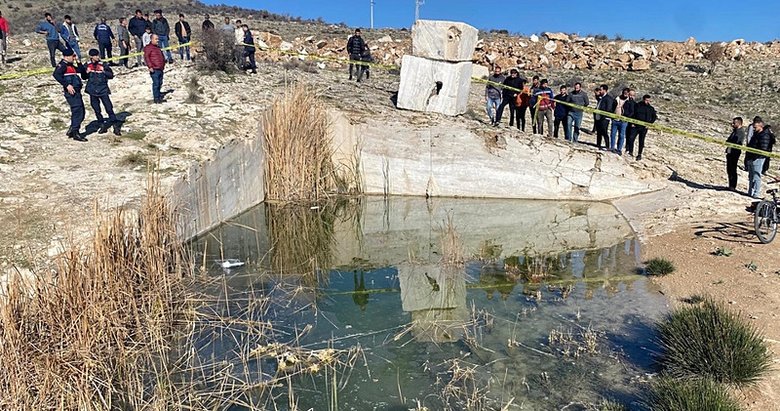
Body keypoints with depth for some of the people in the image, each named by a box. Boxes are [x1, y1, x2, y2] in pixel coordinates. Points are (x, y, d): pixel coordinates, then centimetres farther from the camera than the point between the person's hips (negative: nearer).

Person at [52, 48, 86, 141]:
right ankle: (75, 133, -10)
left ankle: (71, 131, 23)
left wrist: (78, 62, 16)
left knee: (80, 112, 13)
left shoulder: (71, 66, 22)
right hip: (71, 92, -10)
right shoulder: (62, 65, -7)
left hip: (76, 91, 10)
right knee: (77, 111, -13)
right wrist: (67, 85, -28)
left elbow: (81, 70, 28)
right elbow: (56, 74, -22)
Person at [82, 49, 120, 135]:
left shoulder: (104, 64, -4)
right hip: (92, 91, 3)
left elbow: (111, 75, -3)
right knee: (97, 110, 9)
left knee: (109, 108, -7)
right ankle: (102, 126, 21)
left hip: (103, 90, -3)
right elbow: (84, 77, 12)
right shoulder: (87, 65, 3)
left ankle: (116, 127, -3)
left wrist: (104, 71, -20)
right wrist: (87, 72, -8)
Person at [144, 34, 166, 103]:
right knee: (156, 84, -9)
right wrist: (150, 66, -19)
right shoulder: (148, 47, -7)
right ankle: (156, 99, -6)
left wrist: (163, 65, 25)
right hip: (154, 70, -8)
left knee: (160, 84, 13)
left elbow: (162, 57, 31)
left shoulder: (158, 47, 20)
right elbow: (146, 57, -14)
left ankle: (159, 96, 23)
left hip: (160, 69, 8)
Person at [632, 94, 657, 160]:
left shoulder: (651, 108, 4)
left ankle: (639, 154, 12)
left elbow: (654, 117, 12)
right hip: (636, 125, 0)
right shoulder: (637, 106, 0)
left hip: (644, 127, 0)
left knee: (641, 141, 3)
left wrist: (650, 123, 0)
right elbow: (633, 114, 5)